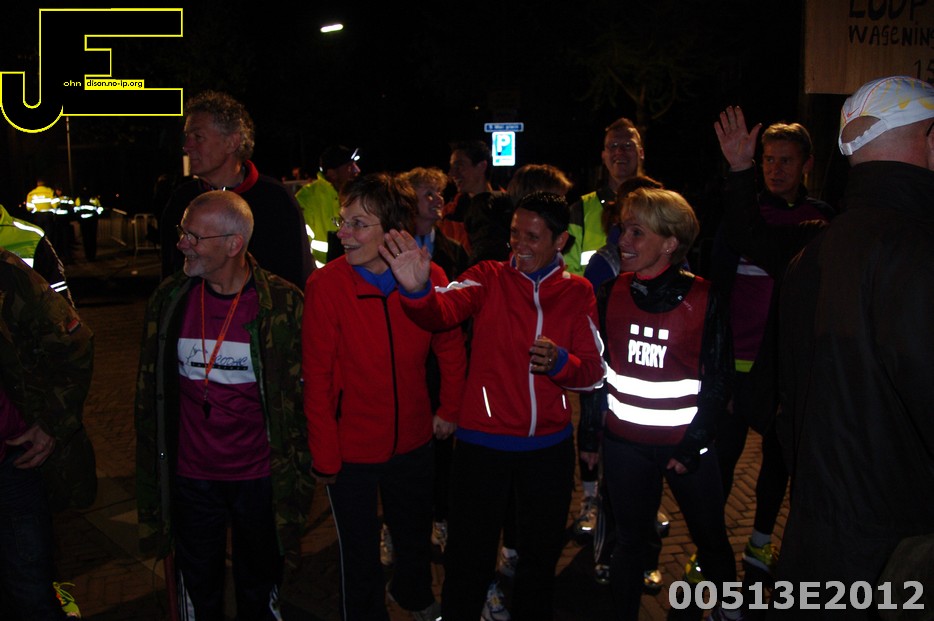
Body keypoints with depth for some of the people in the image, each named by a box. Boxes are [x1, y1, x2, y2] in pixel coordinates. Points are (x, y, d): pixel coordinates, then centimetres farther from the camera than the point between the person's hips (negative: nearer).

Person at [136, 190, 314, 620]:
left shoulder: (282, 304, -12)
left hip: (260, 476, -2)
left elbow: (300, 393, -6)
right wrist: (151, 468, 7)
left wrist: (298, 469, -5)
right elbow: (150, 390, 6)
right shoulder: (169, 300, -4)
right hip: (191, 477, 2)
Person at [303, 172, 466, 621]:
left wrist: (449, 408, 7)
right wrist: (324, 456, -13)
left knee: (415, 535, 25)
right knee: (360, 553, 12)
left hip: (412, 441, 3)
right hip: (351, 448, -3)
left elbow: (451, 348, 3)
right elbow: (316, 378, -15)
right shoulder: (325, 285, -19)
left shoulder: (429, 278, -12)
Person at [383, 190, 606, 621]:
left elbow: (594, 372, -1)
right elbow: (443, 310, -27)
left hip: (550, 445, 3)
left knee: (540, 556, 22)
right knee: (469, 557, 9)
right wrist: (418, 291, -50)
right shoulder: (489, 278, -7)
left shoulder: (577, 292, 0)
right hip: (483, 441, -2)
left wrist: (560, 362, -22)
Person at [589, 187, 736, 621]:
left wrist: (694, 444, -8)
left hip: (686, 442, -1)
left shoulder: (702, 299, -10)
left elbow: (718, 379, -5)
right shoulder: (611, 294, -2)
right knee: (631, 540, 13)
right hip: (624, 443, 2)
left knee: (711, 537, 14)